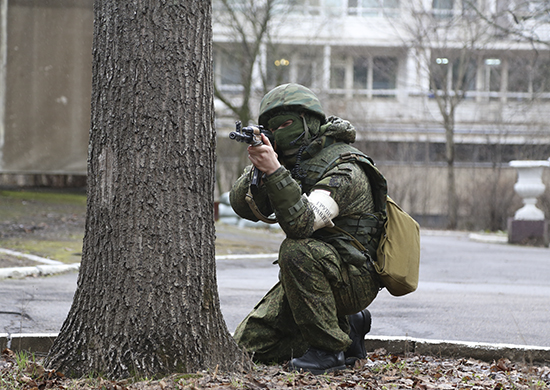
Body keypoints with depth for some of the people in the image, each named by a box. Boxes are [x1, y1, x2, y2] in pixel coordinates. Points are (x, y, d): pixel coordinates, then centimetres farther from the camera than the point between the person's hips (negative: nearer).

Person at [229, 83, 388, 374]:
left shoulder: (344, 170, -19)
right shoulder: (290, 159, 6)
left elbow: (302, 222, -34)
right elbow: (244, 206, -3)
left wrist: (274, 171, -42)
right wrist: (259, 170, -22)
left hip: (354, 278, -8)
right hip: (310, 274, 8)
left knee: (296, 251, -36)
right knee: (250, 345, 0)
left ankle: (330, 348, -22)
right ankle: (347, 330, 14)